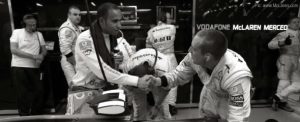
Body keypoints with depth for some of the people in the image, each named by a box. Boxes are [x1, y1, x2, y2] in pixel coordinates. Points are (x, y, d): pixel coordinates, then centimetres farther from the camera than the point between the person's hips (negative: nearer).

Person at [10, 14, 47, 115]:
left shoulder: (39, 34, 11)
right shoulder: (17, 32, -1)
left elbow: (44, 50, 15)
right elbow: (13, 50, -10)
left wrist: (41, 56, -9)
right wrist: (32, 56, -17)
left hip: (34, 67, 4)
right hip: (19, 67, -3)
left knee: (38, 91, 1)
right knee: (23, 93, 2)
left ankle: (36, 115, 18)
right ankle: (24, 115, 17)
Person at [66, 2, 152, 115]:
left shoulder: (113, 37, -1)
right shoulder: (84, 39, -23)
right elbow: (101, 70, -30)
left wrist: (118, 62, -17)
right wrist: (136, 81, -32)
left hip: (105, 91, 6)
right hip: (84, 93, -5)